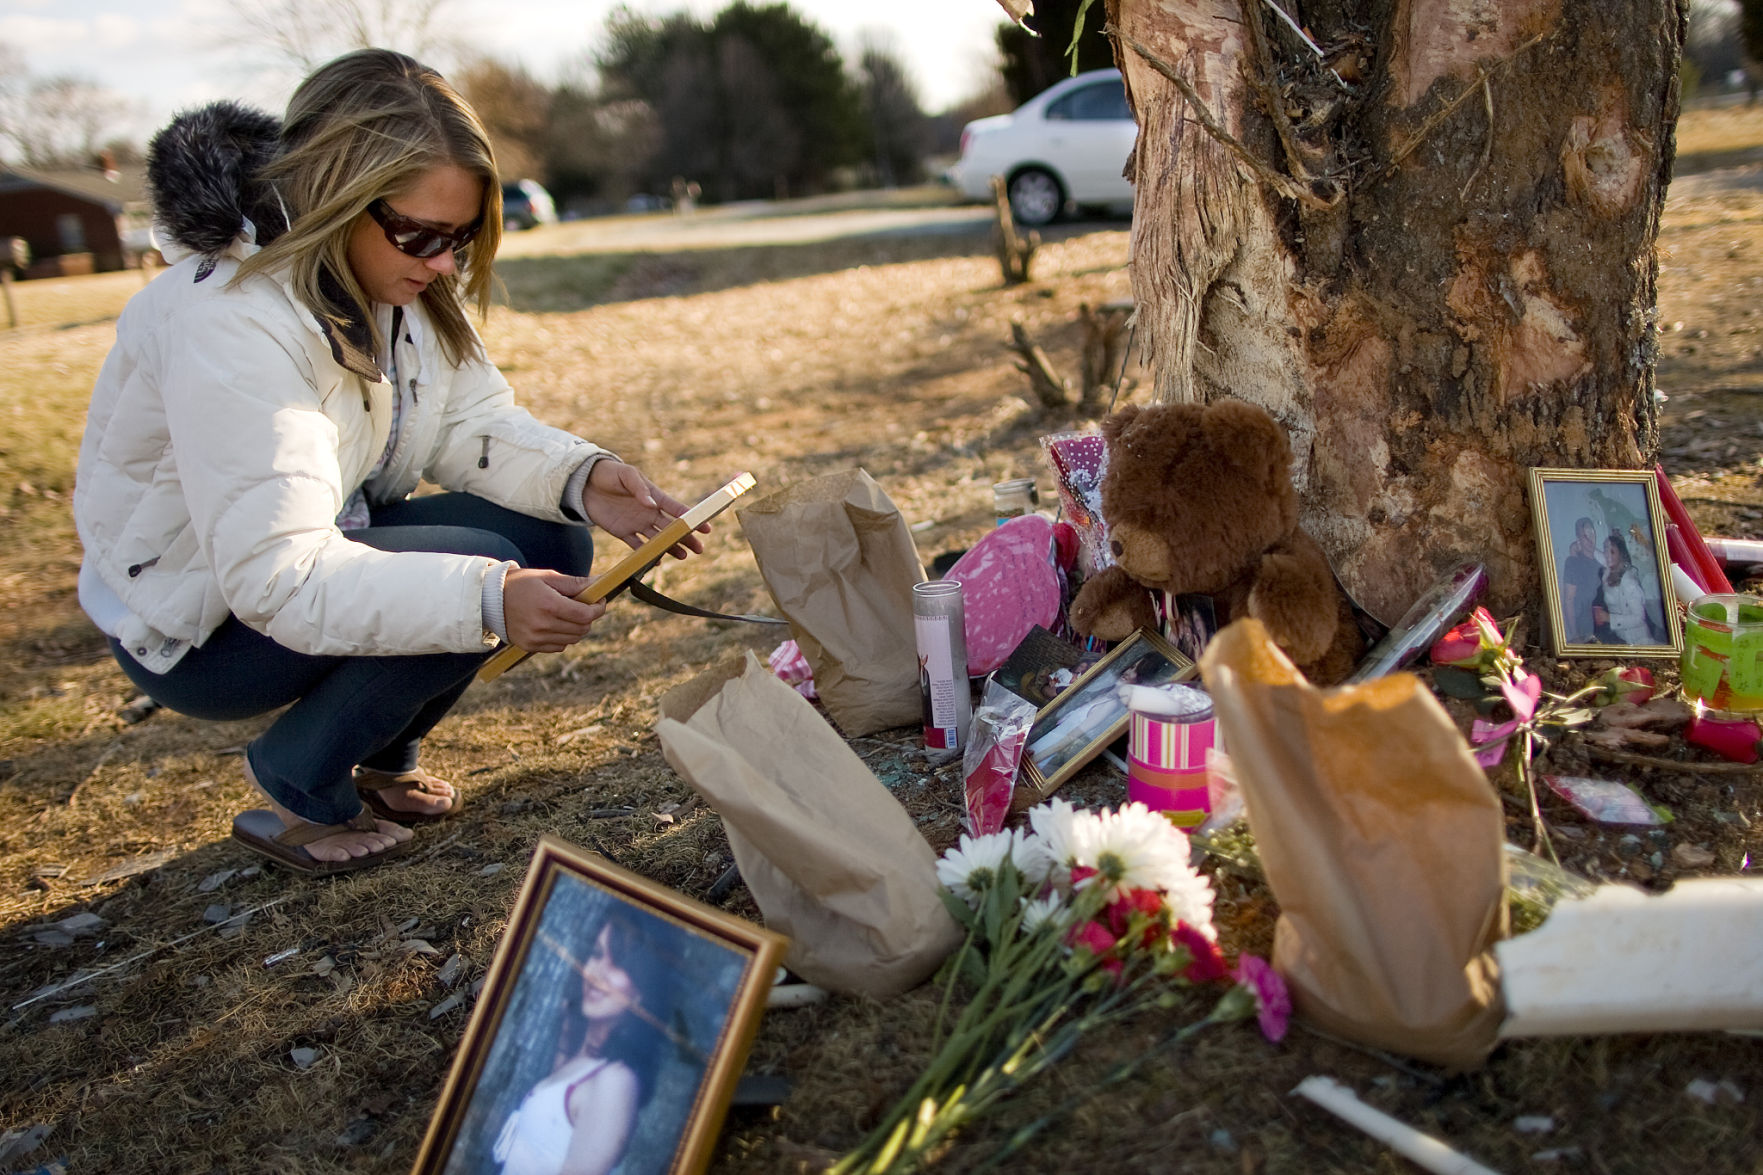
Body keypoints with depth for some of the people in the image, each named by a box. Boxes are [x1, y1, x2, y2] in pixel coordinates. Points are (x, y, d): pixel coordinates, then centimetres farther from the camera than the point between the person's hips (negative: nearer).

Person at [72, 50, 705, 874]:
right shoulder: (229, 320, -32)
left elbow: (471, 421, -4)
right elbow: (277, 574, -36)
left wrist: (580, 479, -25)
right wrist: (485, 596, -47)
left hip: (328, 543, 8)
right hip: (198, 619, -8)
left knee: (551, 543, -7)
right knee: (478, 567, -27)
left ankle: (378, 758, 11)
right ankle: (297, 793, -5)